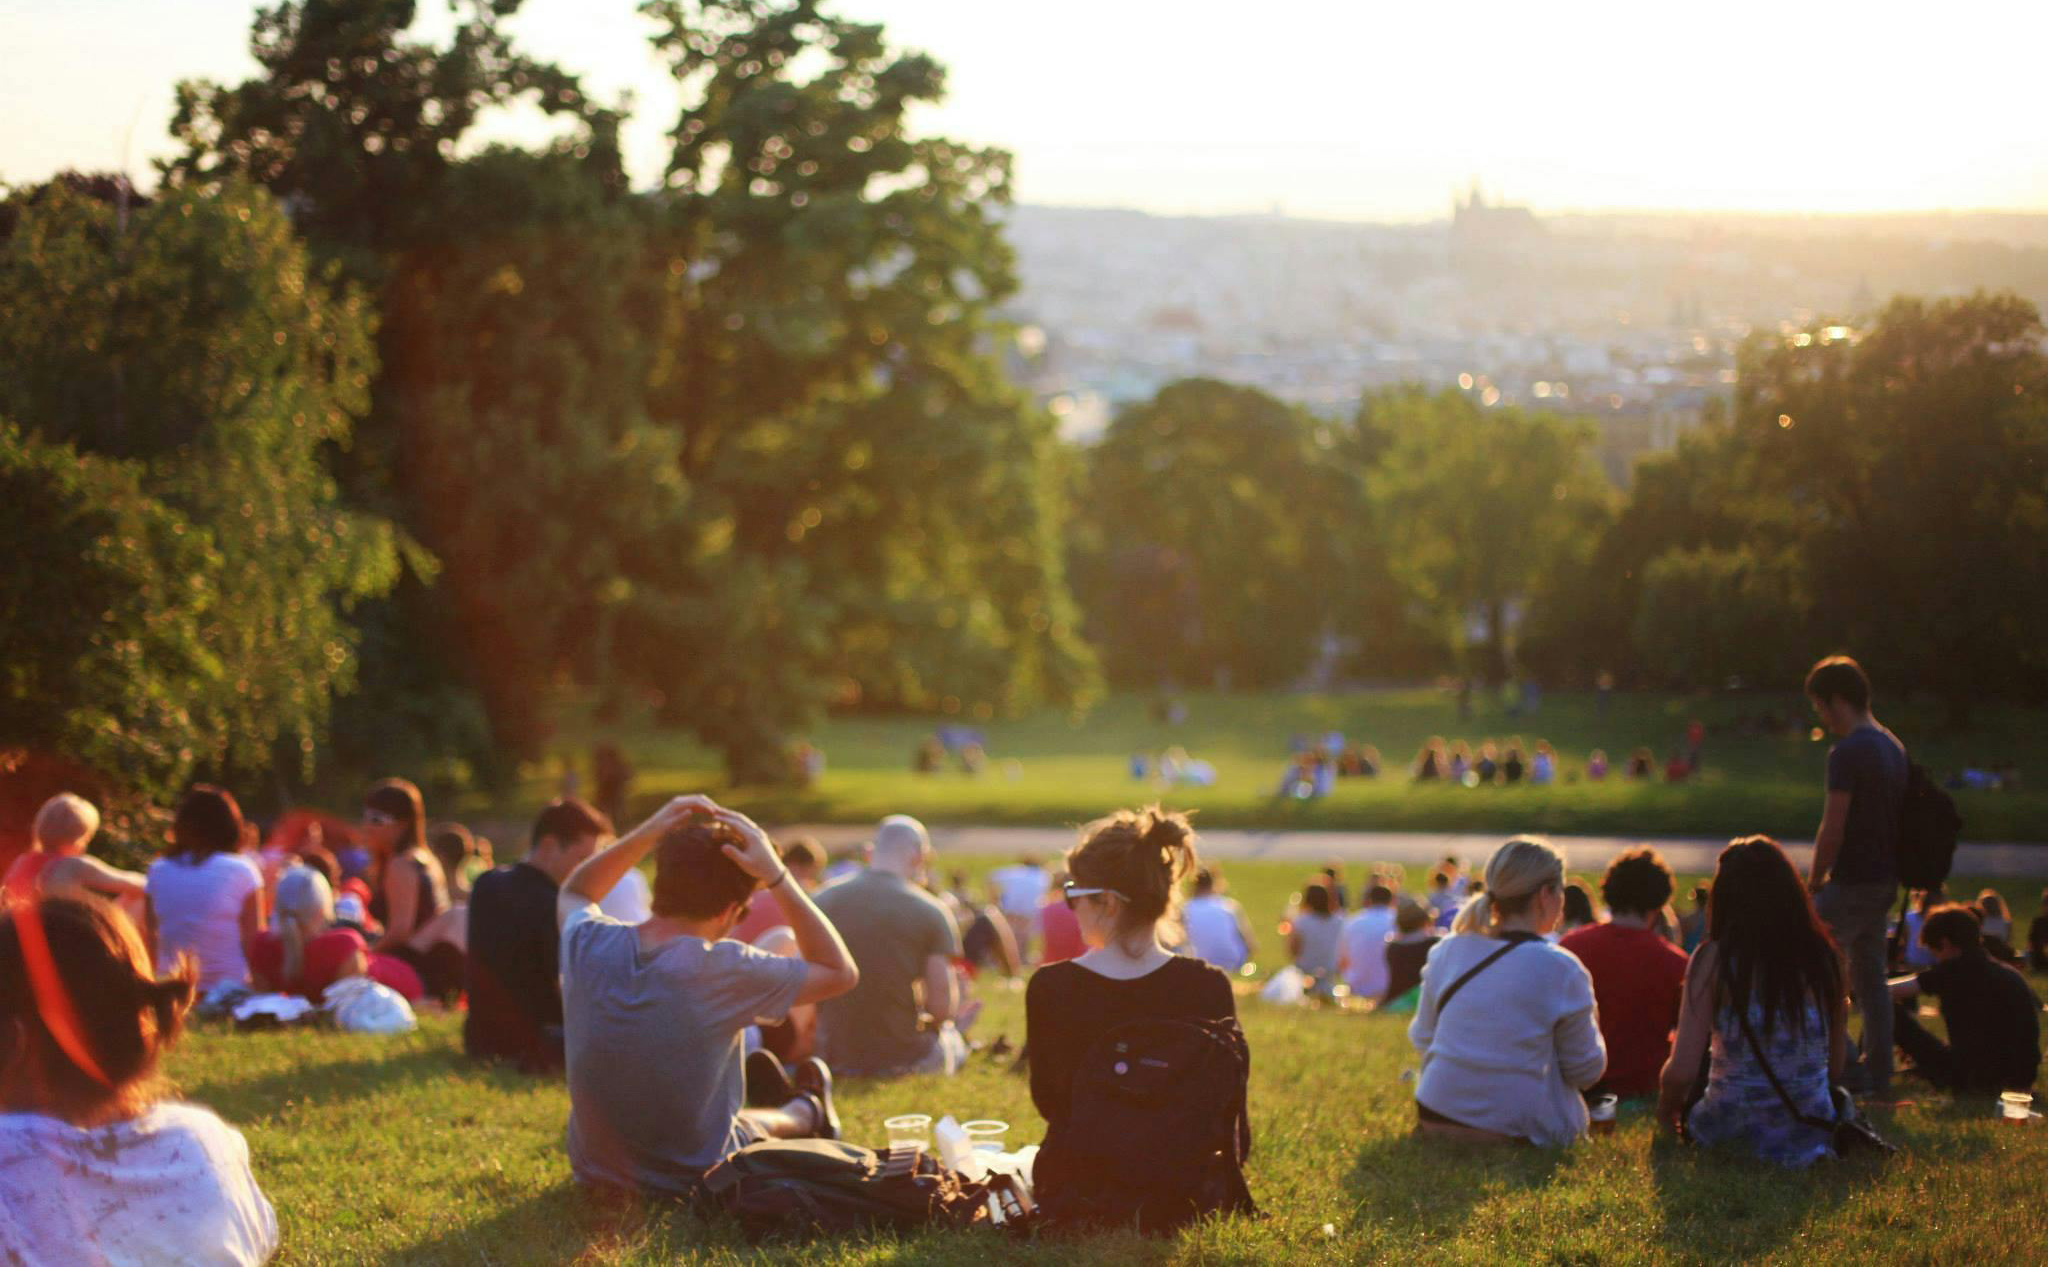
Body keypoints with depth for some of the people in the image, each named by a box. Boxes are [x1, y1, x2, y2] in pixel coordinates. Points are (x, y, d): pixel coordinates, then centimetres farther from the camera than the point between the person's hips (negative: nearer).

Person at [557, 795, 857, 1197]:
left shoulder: (587, 944, -15)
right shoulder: (723, 970, -28)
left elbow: (572, 894, 11)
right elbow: (841, 973, -13)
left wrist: (646, 834, -3)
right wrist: (776, 877, -17)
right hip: (692, 1184, -5)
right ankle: (806, 1112, 59)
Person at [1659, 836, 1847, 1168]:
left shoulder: (1714, 958, -13)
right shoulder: (1823, 955, -4)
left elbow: (1681, 1070, -15)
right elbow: (1836, 1065, 4)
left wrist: (1665, 1108, 7)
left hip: (1732, 1130, -4)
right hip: (1812, 1136, 4)